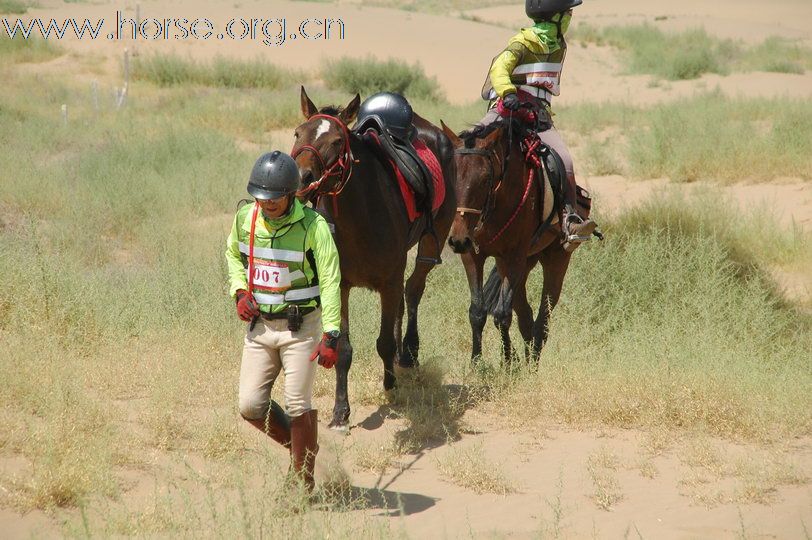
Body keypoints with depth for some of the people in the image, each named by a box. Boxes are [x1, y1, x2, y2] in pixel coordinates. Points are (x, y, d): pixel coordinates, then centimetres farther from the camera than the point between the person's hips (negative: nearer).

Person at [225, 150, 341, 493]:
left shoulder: (313, 227, -17)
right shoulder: (246, 218, -3)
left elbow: (330, 282, -20)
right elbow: (233, 254, 18)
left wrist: (331, 336, -28)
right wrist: (239, 292, -1)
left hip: (301, 327, -5)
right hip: (259, 325, 5)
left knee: (298, 407, -4)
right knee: (250, 406, 1)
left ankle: (304, 484, 10)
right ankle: (300, 447, 27)